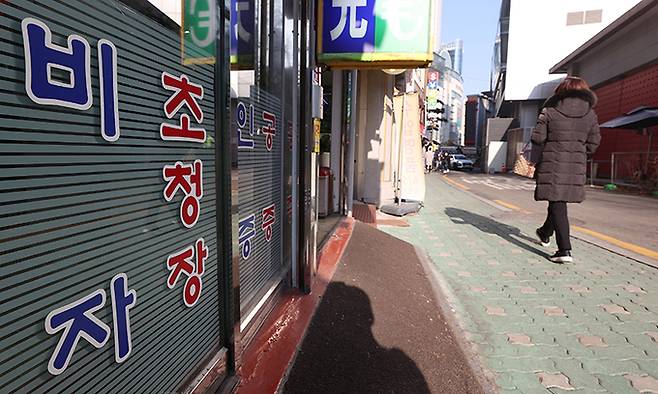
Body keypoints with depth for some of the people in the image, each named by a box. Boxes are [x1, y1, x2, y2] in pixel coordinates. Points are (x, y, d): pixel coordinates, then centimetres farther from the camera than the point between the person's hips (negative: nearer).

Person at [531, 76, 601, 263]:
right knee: (559, 201, 19)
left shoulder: (550, 111, -3)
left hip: (552, 163, -3)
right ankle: (545, 233, 40)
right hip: (577, 166, 4)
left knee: (557, 203, -2)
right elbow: (593, 143, 7)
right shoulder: (590, 114, 6)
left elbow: (538, 139, -5)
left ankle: (564, 249, -10)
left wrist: (535, 162, 4)